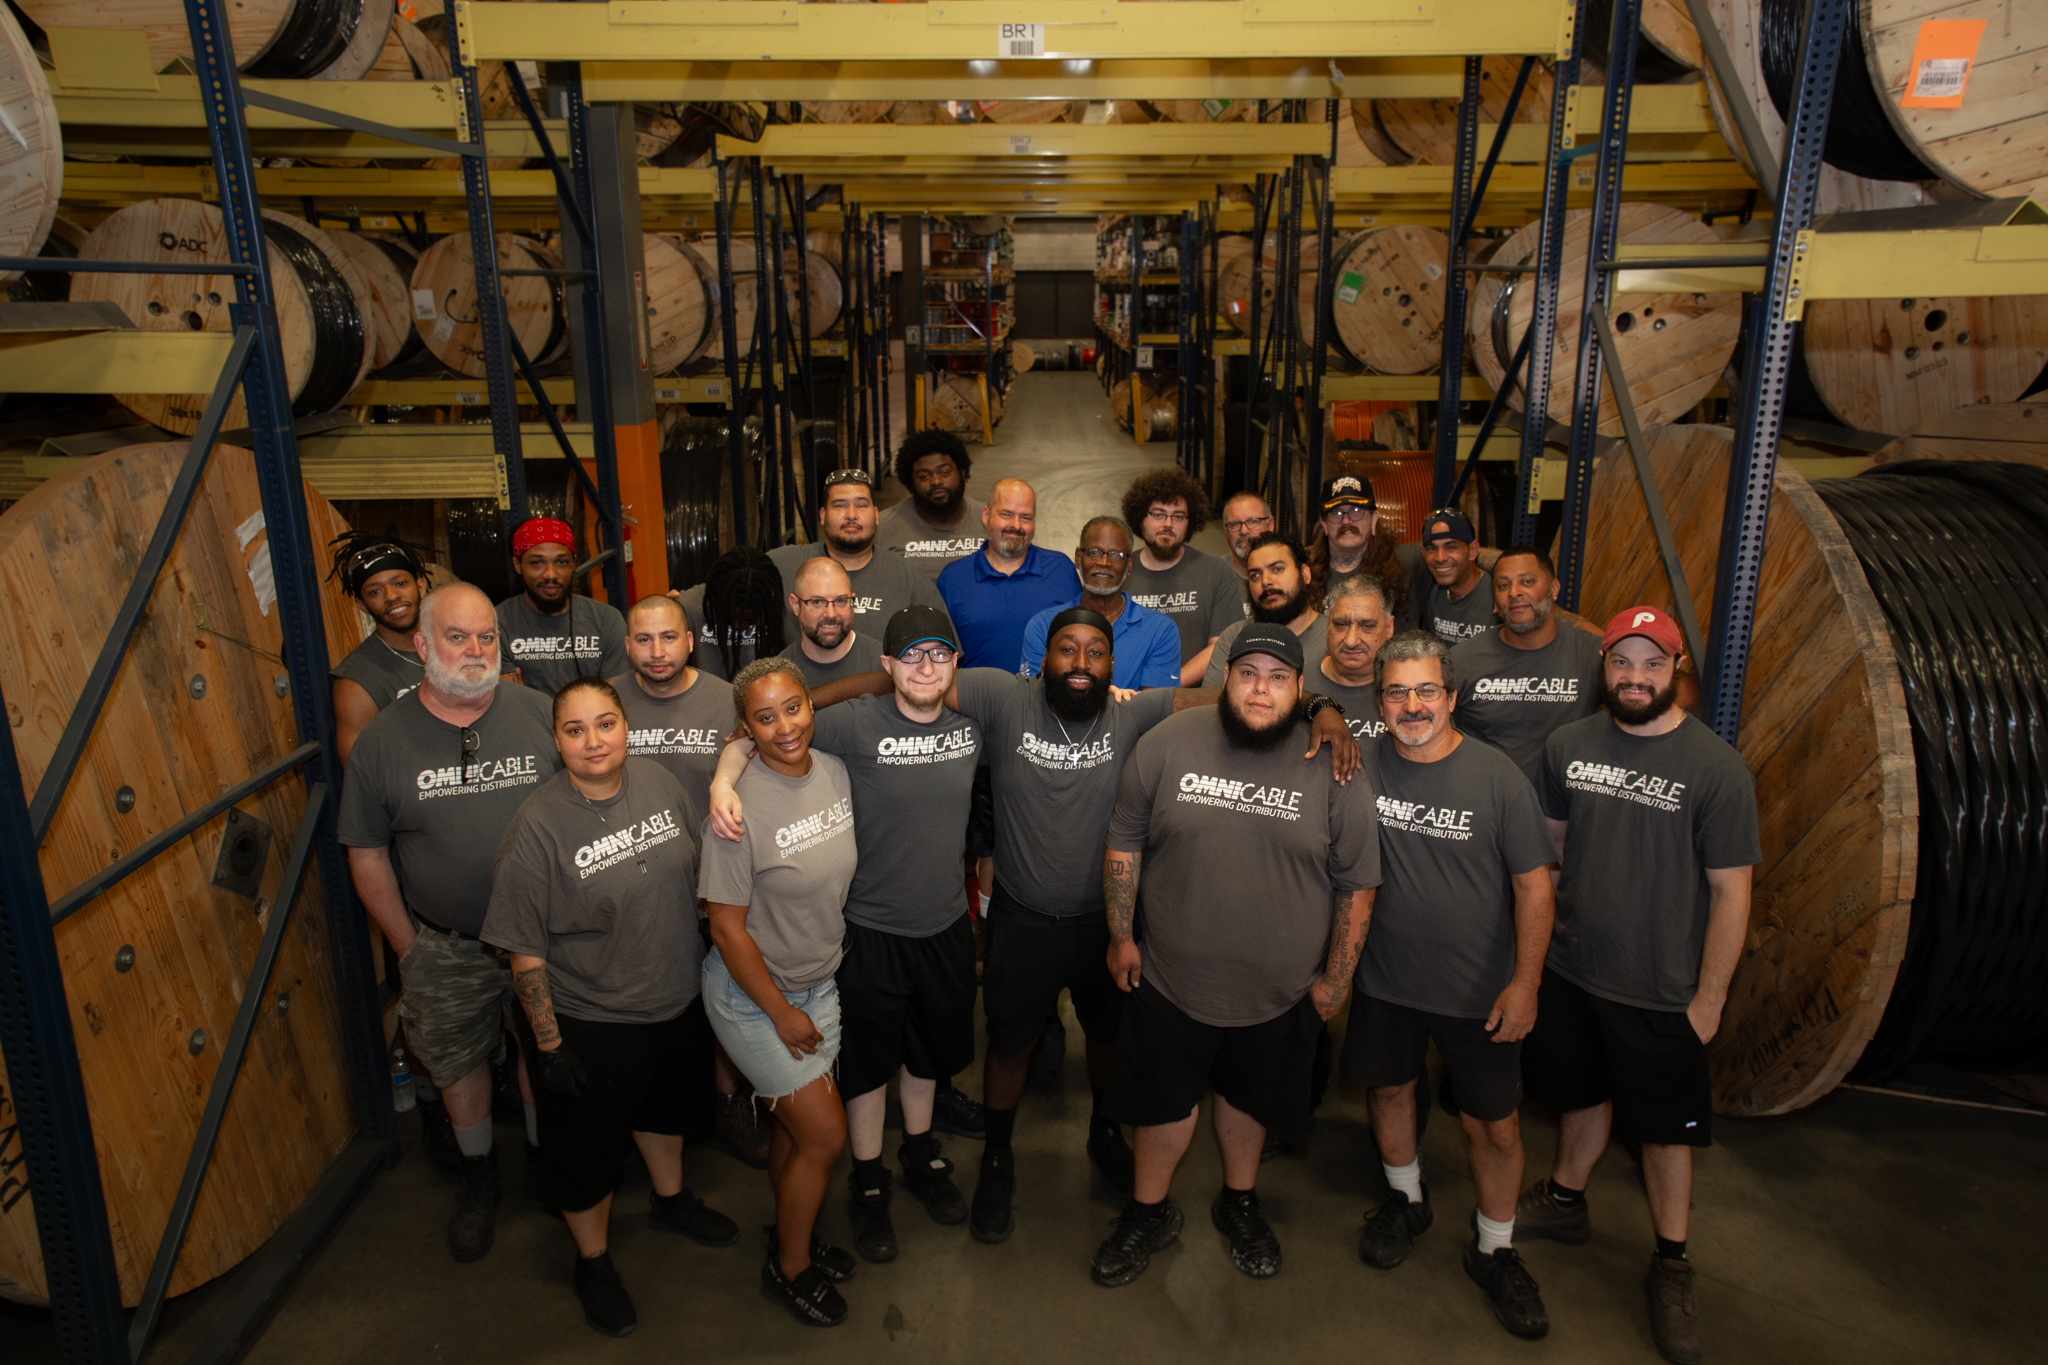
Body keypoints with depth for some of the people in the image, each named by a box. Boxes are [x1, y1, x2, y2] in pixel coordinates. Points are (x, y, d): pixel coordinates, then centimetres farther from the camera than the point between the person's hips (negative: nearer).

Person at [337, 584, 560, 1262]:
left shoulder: (539, 713, -9)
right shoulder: (382, 740, -9)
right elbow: (368, 853, -1)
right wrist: (408, 946, 0)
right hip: (446, 947, 0)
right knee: (458, 1060, 17)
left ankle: (545, 1152, 45)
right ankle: (479, 1174, 42)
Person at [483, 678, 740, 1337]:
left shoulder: (658, 780, -9)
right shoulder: (535, 828, -24)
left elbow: (692, 873, 7)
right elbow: (525, 953, -18)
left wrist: (712, 959, 11)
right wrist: (548, 1046, -15)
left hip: (677, 999, 5)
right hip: (591, 1023, -5)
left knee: (667, 1104, 29)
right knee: (588, 1143, 15)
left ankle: (670, 1200, 57)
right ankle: (593, 1262, 42)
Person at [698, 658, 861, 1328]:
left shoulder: (836, 771, -6)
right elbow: (728, 927, -20)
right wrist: (781, 1013, -13)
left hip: (819, 982, 6)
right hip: (752, 995, -5)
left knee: (794, 1128, 17)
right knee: (826, 1134, 0)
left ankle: (794, 1234, 42)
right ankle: (788, 1269, 23)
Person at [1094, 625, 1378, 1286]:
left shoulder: (1334, 767, -12)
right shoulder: (1166, 745, -11)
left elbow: (1357, 883, -5)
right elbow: (1124, 843, -1)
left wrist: (1336, 978, -2)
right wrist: (1121, 937, 1)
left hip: (1279, 992, 0)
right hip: (1170, 982, 0)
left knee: (1248, 1097, 22)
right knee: (1164, 1102, 17)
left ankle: (1239, 1203, 47)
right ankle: (1149, 1212, 40)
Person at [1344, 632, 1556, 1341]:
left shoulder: (1497, 777, -15)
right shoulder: (1360, 765, -9)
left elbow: (1533, 885, -9)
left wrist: (1525, 981, -9)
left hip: (1479, 989, -2)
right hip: (1385, 977, 3)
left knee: (1495, 1125, 6)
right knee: (1387, 1087, 21)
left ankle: (1494, 1249, 31)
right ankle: (1406, 1199, 48)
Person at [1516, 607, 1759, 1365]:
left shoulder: (1717, 768, -16)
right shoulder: (1567, 744, -3)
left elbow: (1731, 893, -12)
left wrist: (1708, 999, -11)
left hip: (1661, 990, -3)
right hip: (1567, 968, 3)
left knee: (1665, 1124, 12)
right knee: (1582, 1091, 22)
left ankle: (1671, 1262, 31)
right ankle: (1565, 1201, 45)